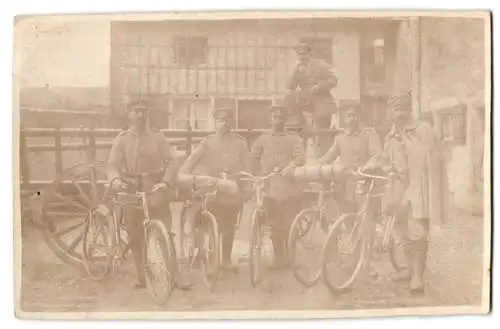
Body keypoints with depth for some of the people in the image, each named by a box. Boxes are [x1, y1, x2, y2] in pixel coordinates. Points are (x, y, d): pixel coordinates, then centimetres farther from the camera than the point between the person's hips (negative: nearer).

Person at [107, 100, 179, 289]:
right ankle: (142, 277, 15)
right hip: (131, 192, 1)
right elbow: (113, 163, -5)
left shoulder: (158, 138, 5)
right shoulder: (122, 139, 6)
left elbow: (171, 162, -3)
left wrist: (165, 182, -21)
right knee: (135, 237, 4)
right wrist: (115, 179, -27)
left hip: (155, 190, -1)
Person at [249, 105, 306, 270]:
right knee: (275, 225, 4)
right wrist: (258, 174, 3)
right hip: (271, 186, 1)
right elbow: (253, 157, 14)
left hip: (290, 186, -1)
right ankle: (278, 257, 14)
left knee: (291, 224, -1)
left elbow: (301, 157, -5)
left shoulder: (293, 137, 6)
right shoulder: (263, 138, 12)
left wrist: (291, 165, -24)